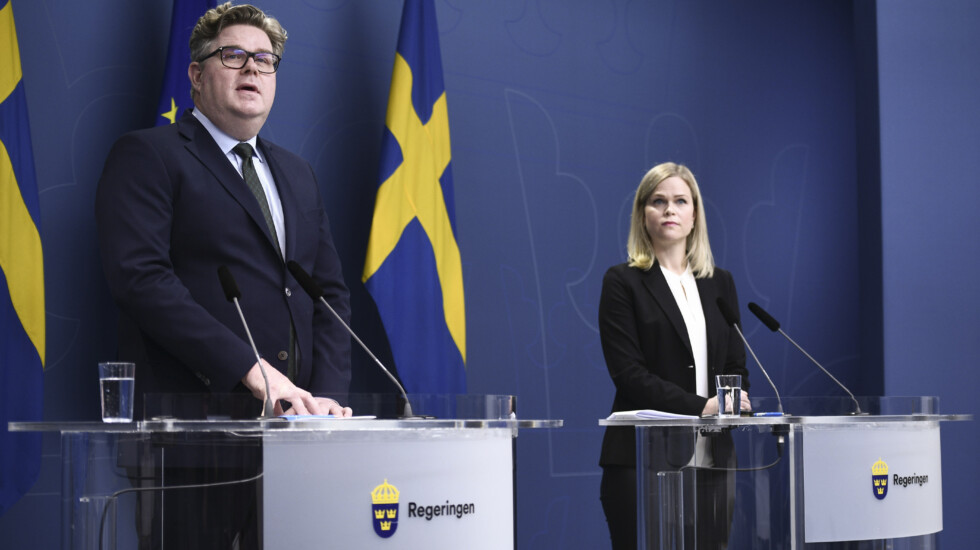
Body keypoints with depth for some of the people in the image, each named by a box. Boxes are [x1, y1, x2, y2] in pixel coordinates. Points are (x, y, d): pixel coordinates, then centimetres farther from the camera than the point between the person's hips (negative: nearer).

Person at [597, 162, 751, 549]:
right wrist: (699, 406, -17)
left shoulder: (719, 284, 16)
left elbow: (736, 366, 14)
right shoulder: (623, 282, 1)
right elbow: (628, 373, -8)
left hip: (710, 459, 4)